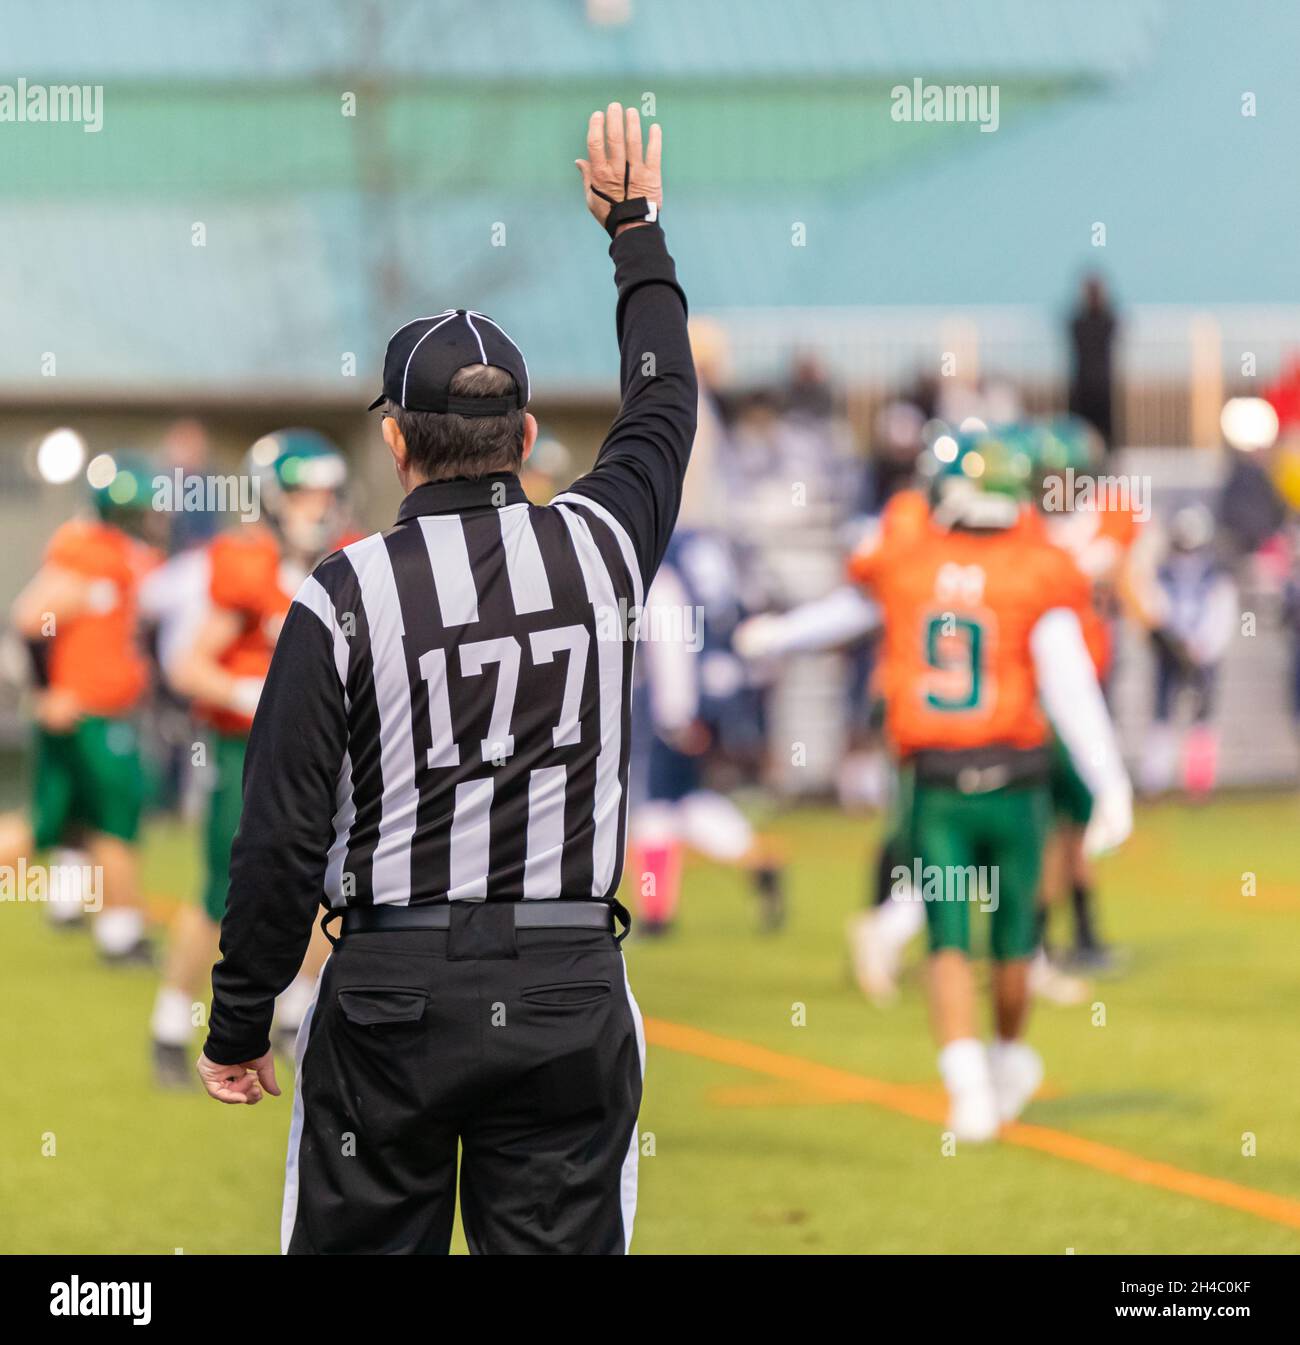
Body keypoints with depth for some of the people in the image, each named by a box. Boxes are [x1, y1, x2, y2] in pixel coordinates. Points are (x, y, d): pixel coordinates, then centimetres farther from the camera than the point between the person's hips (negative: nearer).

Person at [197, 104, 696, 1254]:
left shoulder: (345, 595, -8)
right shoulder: (597, 547, 0)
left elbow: (284, 836, -8)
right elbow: (665, 404, 22)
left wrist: (238, 1026, 3)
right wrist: (637, 227, 35)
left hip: (394, 992, -2)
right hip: (572, 990, 2)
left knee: (363, 1246, 5)